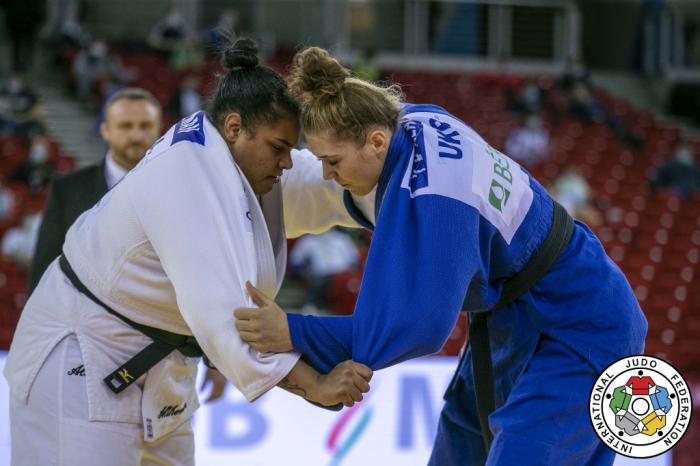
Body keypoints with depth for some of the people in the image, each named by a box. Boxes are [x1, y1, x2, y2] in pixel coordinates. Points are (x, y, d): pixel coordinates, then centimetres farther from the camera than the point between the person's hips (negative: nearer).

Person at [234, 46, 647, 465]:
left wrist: (297, 334, -34)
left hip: (581, 335, -10)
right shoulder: (417, 121, -8)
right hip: (517, 322, 10)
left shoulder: (433, 196, -34)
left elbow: (419, 325, -33)